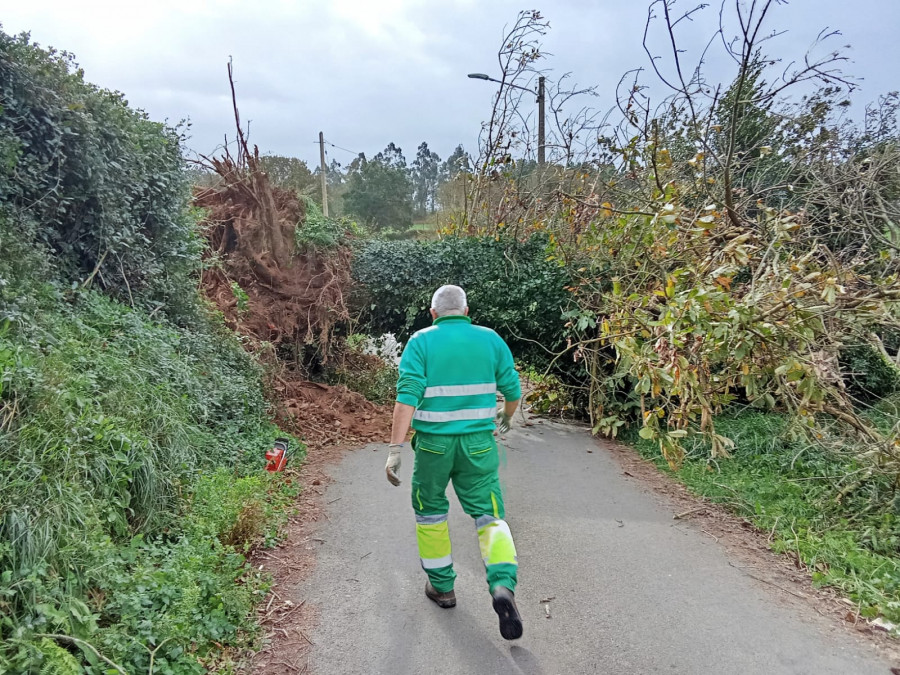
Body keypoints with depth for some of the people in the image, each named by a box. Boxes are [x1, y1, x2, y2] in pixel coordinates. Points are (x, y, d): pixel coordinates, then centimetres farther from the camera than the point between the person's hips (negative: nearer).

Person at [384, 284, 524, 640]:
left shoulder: (421, 341, -4)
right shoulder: (491, 339, 3)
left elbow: (407, 395, -15)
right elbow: (512, 390, 5)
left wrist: (395, 448, -16)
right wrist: (506, 417, 27)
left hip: (433, 444, -1)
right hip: (478, 444, 1)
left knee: (430, 509, 20)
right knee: (489, 515, 7)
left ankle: (442, 585, 29)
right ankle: (503, 586, -15)